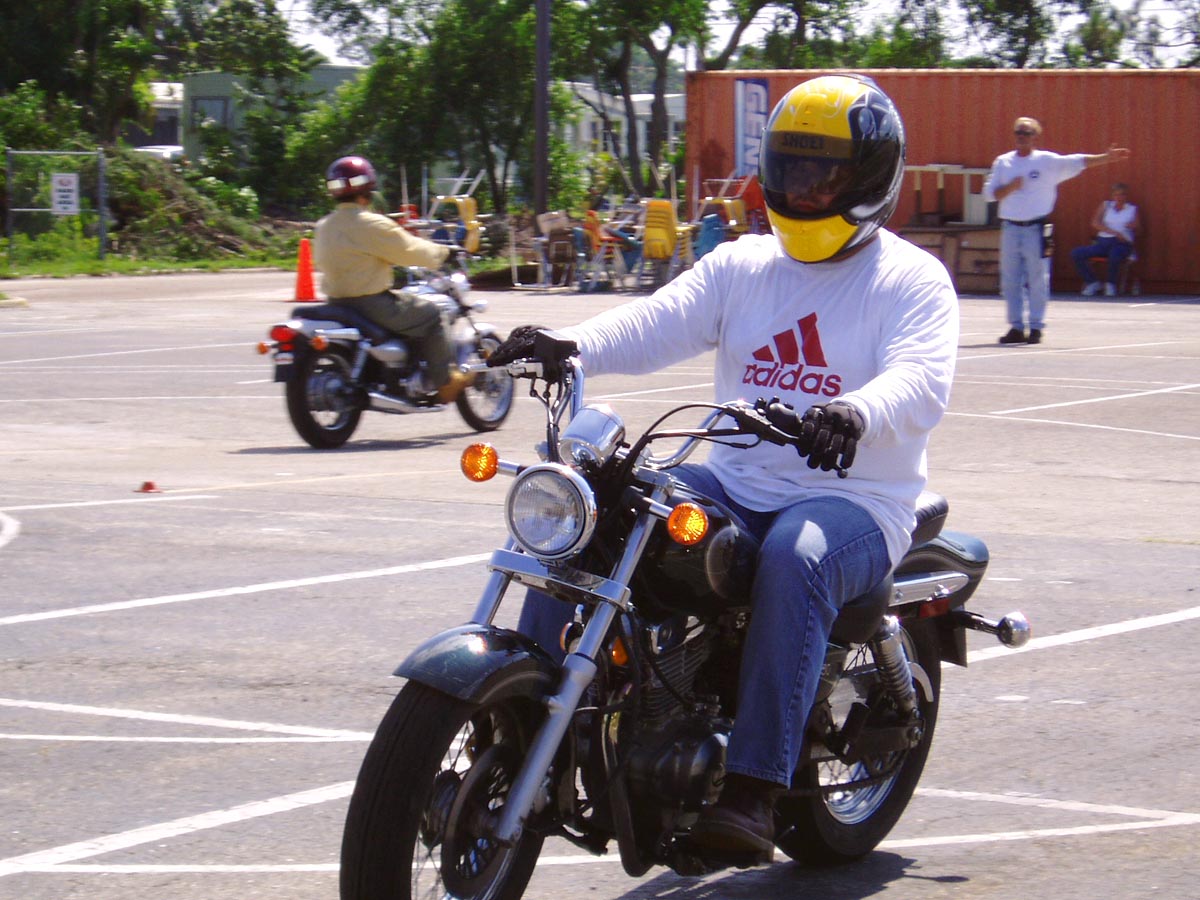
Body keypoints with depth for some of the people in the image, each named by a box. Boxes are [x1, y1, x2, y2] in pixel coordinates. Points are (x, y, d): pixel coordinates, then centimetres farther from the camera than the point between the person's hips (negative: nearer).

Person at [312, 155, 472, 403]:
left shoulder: (324, 227, 8)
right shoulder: (372, 225, -17)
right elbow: (410, 251, -12)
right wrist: (441, 252, 7)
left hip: (336, 302, 9)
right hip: (372, 303, -9)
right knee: (429, 314, 4)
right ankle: (443, 383, 5)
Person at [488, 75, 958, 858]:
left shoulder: (912, 280, 0)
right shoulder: (742, 266, 15)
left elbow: (922, 382, -19)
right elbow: (657, 322, -1)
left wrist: (857, 412, -43)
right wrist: (568, 344, -22)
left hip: (856, 502, -5)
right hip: (736, 485, 6)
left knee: (795, 560, -40)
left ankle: (752, 792, -42)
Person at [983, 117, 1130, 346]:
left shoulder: (1048, 162, 2)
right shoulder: (1003, 162, 10)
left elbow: (1076, 162, -6)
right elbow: (989, 193, 7)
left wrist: (1105, 157, -17)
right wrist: (1010, 187, -10)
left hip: (1036, 229, -3)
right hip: (1010, 228, 3)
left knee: (1037, 279, -3)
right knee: (1010, 280, 4)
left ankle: (1036, 327, 2)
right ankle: (1016, 327, 11)